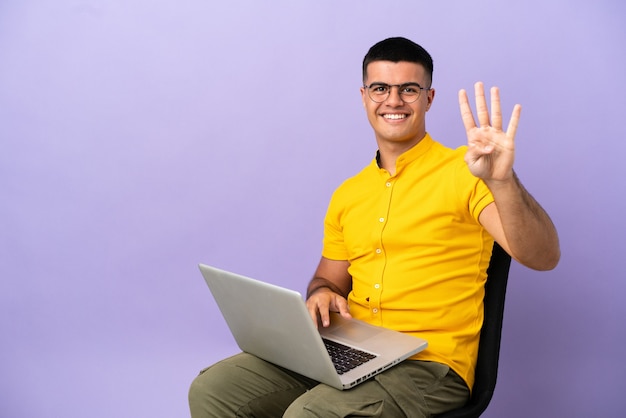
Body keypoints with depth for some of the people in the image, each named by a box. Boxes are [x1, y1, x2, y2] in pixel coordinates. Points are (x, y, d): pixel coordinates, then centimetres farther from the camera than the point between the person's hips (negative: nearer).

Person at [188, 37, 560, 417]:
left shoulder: (463, 172, -6)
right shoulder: (347, 194, 12)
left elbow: (543, 257, -17)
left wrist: (503, 180, -35)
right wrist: (322, 295, -3)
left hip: (429, 365, -5)